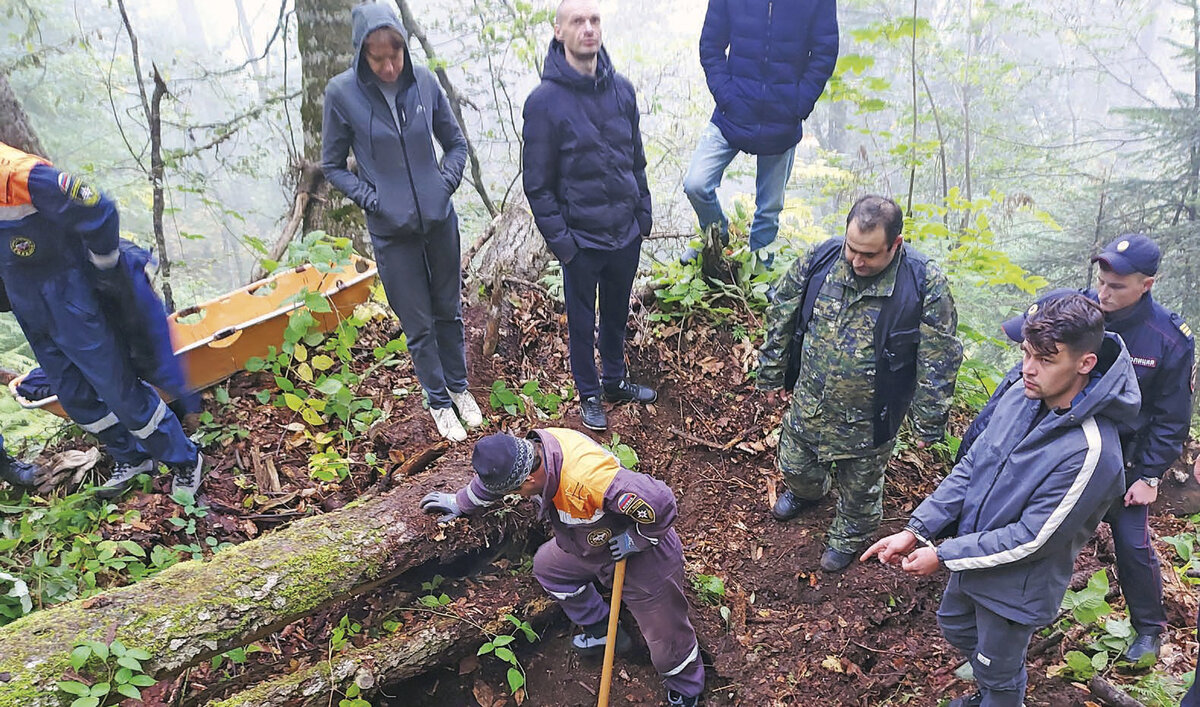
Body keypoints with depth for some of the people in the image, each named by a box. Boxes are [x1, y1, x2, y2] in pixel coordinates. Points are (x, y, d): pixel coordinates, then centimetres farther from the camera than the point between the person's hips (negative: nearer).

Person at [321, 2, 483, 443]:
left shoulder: (424, 82, -5)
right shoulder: (342, 93, -10)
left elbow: (455, 143, 9)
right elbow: (332, 166, 0)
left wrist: (446, 182, -6)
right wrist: (372, 199, -12)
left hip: (440, 220, 2)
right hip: (391, 231, -2)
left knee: (449, 310, 16)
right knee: (418, 324, 8)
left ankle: (459, 386, 37)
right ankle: (439, 401, 28)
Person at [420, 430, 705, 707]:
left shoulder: (585, 478, -44)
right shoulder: (531, 448, -18)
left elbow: (660, 503, -42)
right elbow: (495, 477, 7)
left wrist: (633, 541, -23)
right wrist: (460, 503, 20)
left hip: (645, 558, -8)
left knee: (666, 642, 6)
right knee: (547, 566, 21)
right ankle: (604, 631, 37)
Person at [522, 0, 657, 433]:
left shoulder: (621, 89, 0)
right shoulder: (544, 101, -13)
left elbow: (636, 159, 10)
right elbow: (537, 182, -10)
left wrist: (643, 212, 8)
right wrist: (558, 238, -12)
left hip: (627, 233, 4)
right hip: (581, 238, -4)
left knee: (617, 314, 20)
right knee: (582, 321, 13)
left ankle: (616, 381, 41)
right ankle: (589, 394, 32)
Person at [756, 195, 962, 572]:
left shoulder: (925, 283, -24)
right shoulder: (820, 259, -15)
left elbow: (939, 361, -14)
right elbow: (782, 318, -1)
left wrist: (928, 423, -8)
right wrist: (771, 373, 6)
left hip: (868, 420, -3)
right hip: (809, 403, 3)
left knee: (860, 488, 21)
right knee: (794, 465, 25)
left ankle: (850, 535, 52)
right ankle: (807, 492, 61)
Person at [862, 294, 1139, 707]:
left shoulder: (1090, 452, -34)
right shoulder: (1020, 397, -13)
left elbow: (1031, 539, -28)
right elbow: (971, 466, -5)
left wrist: (943, 556, -20)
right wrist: (916, 530, -10)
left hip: (1017, 587, -7)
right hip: (973, 555, 7)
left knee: (999, 672, 18)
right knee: (955, 628, 30)